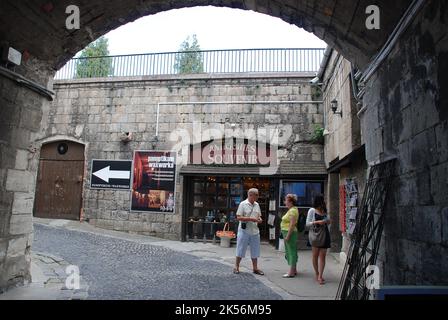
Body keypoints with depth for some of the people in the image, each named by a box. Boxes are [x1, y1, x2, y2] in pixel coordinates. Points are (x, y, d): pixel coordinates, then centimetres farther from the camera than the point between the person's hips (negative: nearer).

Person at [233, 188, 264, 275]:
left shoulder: (257, 205, 10)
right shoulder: (243, 204, -9)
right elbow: (238, 217, -14)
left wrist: (259, 219, -5)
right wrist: (251, 219, -21)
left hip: (255, 231, 6)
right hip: (244, 231, -6)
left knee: (255, 251, 11)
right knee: (240, 250, 4)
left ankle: (255, 268, 22)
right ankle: (236, 267, 17)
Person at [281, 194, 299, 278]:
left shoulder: (293, 210, -16)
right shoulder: (291, 210, 16)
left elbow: (292, 224, -22)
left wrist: (287, 236, -23)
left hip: (290, 233, -11)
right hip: (287, 232, 11)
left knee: (291, 251, -5)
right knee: (290, 251, 16)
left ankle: (291, 272, 0)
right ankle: (294, 270, 25)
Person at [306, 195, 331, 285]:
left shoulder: (324, 211, 14)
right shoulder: (312, 210, -1)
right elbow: (307, 224, -5)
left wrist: (328, 221, 3)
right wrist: (317, 222, -18)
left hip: (325, 234, 4)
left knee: (322, 255, -2)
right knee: (315, 255, 6)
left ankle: (320, 276, -2)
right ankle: (317, 274, 20)